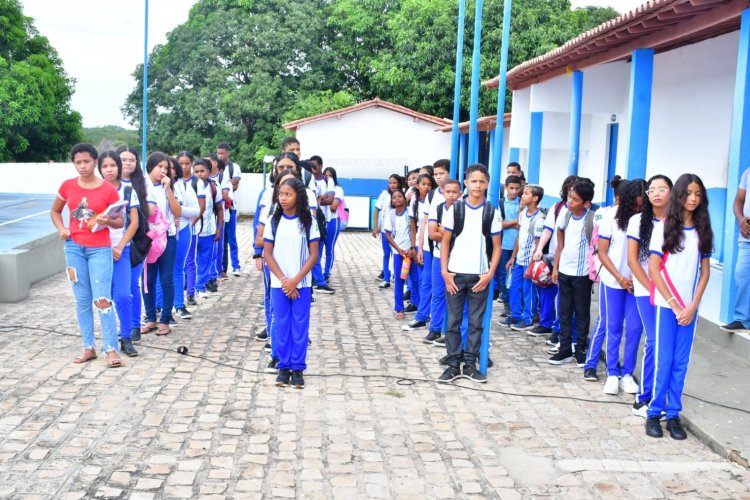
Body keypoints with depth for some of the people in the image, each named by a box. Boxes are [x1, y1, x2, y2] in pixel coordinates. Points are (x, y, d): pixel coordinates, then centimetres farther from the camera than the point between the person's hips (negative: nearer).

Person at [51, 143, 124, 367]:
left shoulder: (108, 189, -7)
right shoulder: (67, 186, 2)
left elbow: (120, 222, -1)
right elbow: (55, 211, 17)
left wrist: (107, 221, -23)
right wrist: (62, 229, -1)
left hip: (100, 250, -3)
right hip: (74, 248, 4)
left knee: (102, 300, -8)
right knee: (82, 300, 9)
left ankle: (112, 349, -2)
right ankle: (89, 347, 18)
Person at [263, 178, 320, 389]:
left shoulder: (308, 221, -4)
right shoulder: (274, 221, 0)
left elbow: (313, 255, -4)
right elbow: (267, 253, 0)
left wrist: (295, 280, -12)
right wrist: (283, 280, -9)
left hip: (302, 284, -1)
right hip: (279, 284, 1)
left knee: (300, 326, 4)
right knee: (281, 326, 6)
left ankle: (297, 368, 13)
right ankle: (283, 367, 16)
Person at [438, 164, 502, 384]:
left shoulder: (492, 212, 1)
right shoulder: (454, 209, 0)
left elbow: (496, 247, 3)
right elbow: (445, 242, 2)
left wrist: (490, 274, -6)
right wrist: (444, 271, -5)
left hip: (480, 276, 0)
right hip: (455, 274, 0)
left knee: (476, 322, 7)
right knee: (453, 321, 4)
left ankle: (470, 365, 17)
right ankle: (453, 365, 12)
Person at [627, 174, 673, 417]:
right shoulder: (638, 221, 2)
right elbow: (632, 260, 0)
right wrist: (652, 288, -6)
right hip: (646, 290, -2)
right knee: (655, 341, -9)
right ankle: (643, 400, 2)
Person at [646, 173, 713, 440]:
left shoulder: (703, 231, 7)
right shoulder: (664, 227, -3)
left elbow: (705, 271, 7)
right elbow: (653, 269, -5)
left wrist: (692, 306, -4)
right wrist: (674, 305, -6)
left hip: (690, 307, 3)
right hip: (666, 305, -3)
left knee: (681, 363, 5)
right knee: (663, 361, -2)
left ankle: (673, 415, 13)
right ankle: (654, 413, 9)